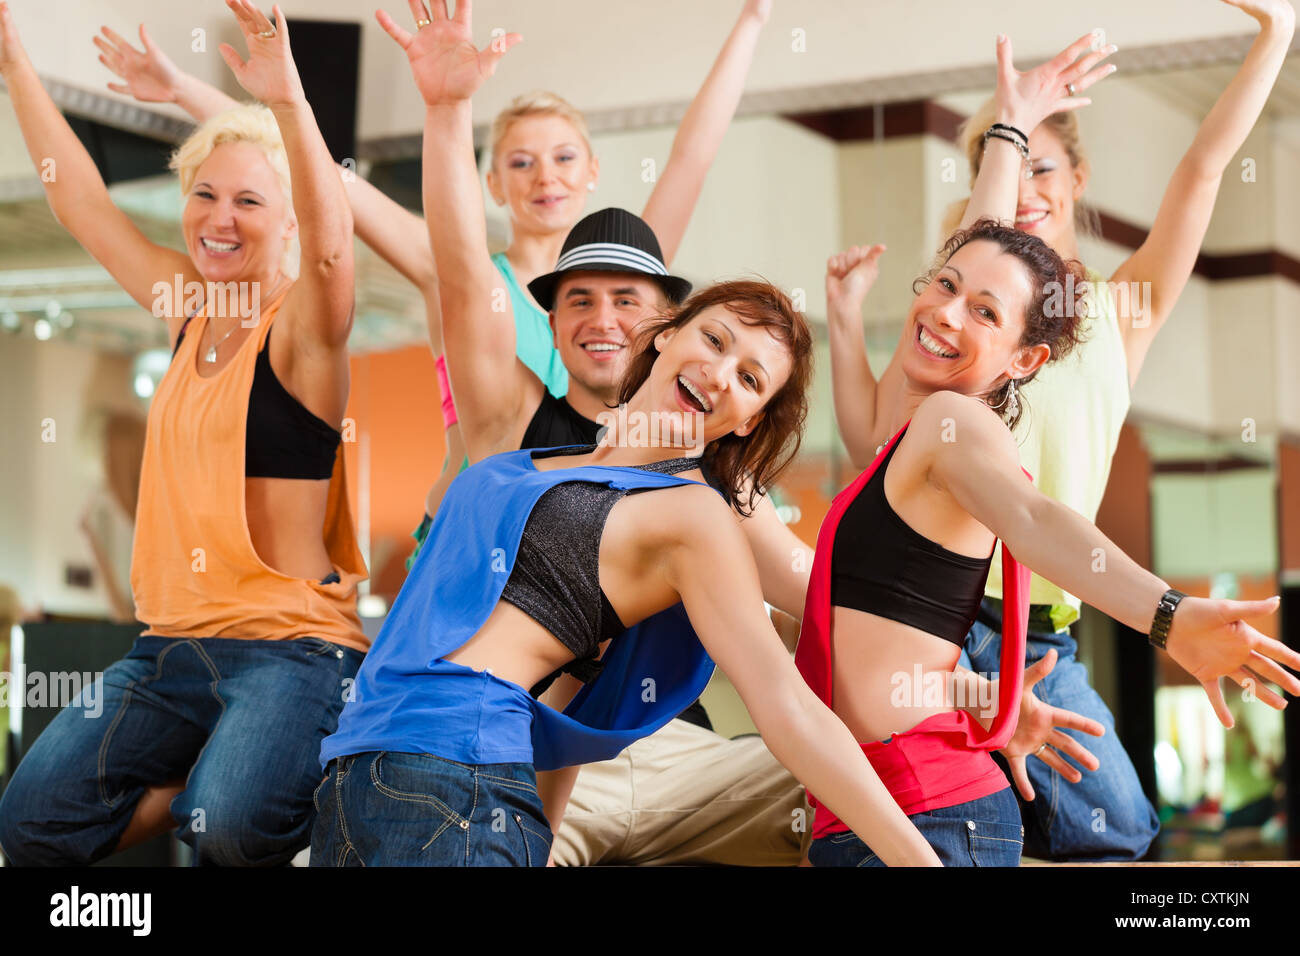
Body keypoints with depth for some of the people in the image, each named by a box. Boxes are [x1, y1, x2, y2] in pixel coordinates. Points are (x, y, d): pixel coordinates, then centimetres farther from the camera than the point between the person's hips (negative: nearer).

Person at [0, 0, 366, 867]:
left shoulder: (302, 328, -8)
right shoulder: (189, 312, 12)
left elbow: (331, 244, -30)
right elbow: (82, 202, 16)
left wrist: (287, 102, -45)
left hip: (289, 645, -7)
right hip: (171, 642, 7)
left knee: (231, 829, -31)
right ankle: (203, 779, 16)